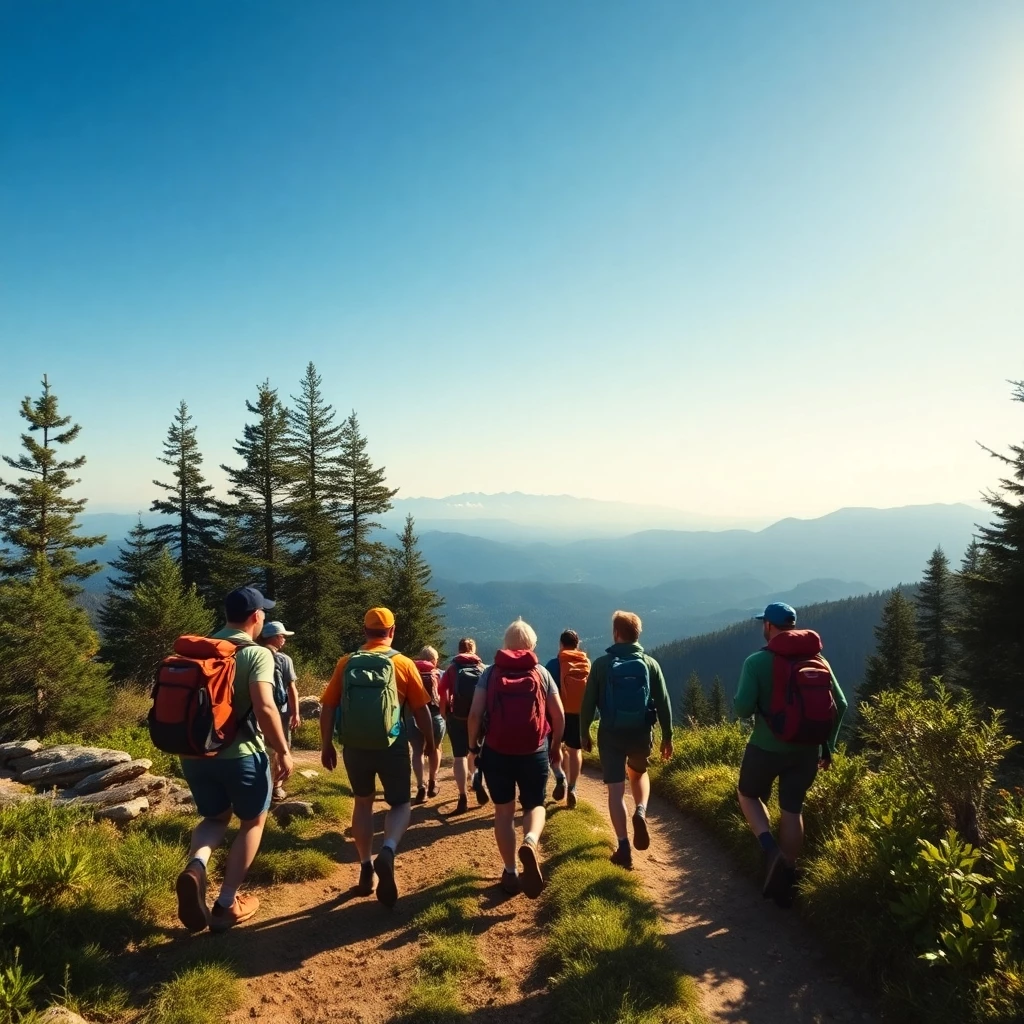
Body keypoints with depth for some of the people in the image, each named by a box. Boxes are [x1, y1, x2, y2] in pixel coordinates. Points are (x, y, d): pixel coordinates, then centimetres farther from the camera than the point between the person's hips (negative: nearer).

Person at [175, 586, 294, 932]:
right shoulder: (257, 654, -13)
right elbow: (265, 708, -24)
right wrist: (283, 752, -14)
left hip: (195, 753, 6)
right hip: (240, 753, -5)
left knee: (215, 817, 25)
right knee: (253, 821, 17)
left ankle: (195, 868, -4)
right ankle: (227, 905, 19)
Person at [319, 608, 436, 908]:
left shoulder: (346, 663, 1)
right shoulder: (403, 663, -4)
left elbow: (328, 706, 1)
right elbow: (421, 709, -2)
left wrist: (326, 745, 11)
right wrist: (430, 741, 11)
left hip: (354, 746, 2)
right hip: (392, 746, -2)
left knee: (362, 803, 22)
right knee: (400, 804, 13)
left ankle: (366, 870, 23)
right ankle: (388, 852, -14)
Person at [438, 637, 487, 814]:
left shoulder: (452, 668, 6)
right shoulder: (482, 668, 9)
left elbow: (442, 691, -5)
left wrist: (445, 713, 5)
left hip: (457, 716, -1)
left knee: (459, 756, 4)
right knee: (474, 750, 23)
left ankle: (463, 798, -1)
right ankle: (477, 778, -2)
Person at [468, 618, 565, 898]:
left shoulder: (490, 672, 2)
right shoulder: (541, 672, 4)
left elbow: (475, 714, -5)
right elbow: (559, 716, 3)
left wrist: (473, 745, 8)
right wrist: (556, 746, 17)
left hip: (496, 751, 0)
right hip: (534, 752, 0)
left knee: (504, 811, 15)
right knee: (535, 804, 16)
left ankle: (510, 873, 18)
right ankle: (530, 842, -13)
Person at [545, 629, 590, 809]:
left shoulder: (555, 664, -6)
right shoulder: (587, 663, 4)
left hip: (560, 712, -2)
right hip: (580, 713, 2)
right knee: (575, 750, 12)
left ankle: (560, 777, 0)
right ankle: (572, 789, 8)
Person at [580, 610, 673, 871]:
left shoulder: (602, 664, -5)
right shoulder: (650, 663, -2)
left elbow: (588, 702, -3)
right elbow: (663, 703, 1)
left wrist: (584, 733, 9)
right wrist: (667, 736, 10)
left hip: (611, 733, -2)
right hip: (642, 732, 2)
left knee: (616, 789, 5)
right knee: (639, 773, 28)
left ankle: (623, 847, 2)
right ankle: (641, 813, 3)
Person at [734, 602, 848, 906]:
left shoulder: (758, 661, -13)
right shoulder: (818, 660, 2)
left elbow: (743, 708, -19)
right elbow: (840, 705, 3)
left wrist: (739, 700, 5)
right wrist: (827, 745, 12)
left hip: (767, 747, -4)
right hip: (806, 750, 4)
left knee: (748, 795, 20)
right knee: (792, 809, 15)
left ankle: (771, 850, -1)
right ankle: (787, 878, 20)